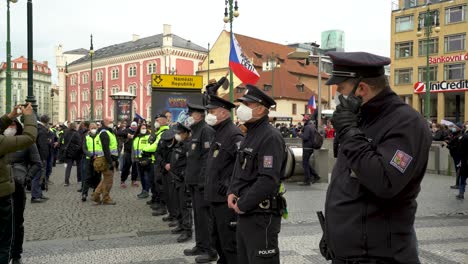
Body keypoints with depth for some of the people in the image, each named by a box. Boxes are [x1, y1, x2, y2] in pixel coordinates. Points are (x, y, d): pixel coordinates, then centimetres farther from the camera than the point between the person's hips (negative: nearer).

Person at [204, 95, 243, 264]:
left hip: (226, 199, -10)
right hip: (216, 197, 10)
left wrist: (230, 186, -22)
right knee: (217, 237, 21)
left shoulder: (233, 135, -16)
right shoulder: (218, 134, 15)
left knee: (229, 241, -2)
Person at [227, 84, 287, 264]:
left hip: (261, 215, -9)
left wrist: (242, 205, -17)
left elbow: (268, 180, -24)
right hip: (245, 214, 9)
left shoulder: (271, 137, -16)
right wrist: (232, 193, 3)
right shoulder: (250, 135, 15)